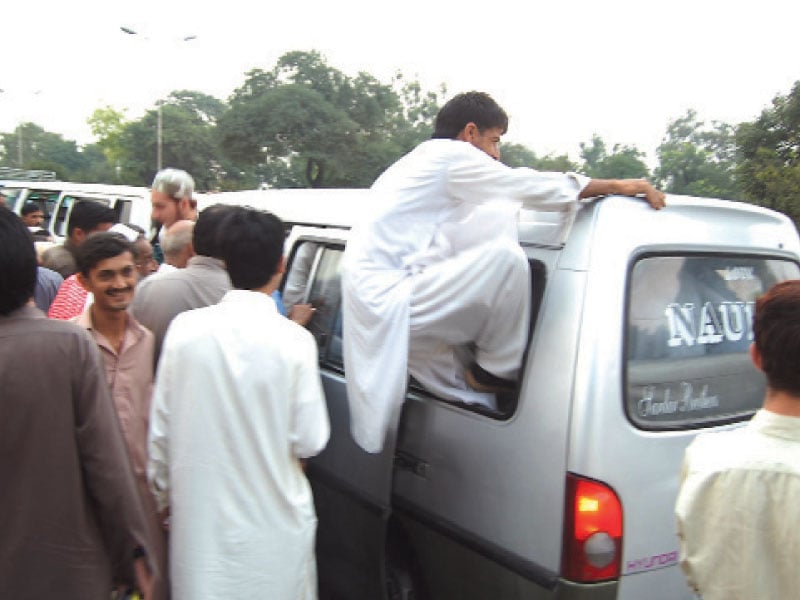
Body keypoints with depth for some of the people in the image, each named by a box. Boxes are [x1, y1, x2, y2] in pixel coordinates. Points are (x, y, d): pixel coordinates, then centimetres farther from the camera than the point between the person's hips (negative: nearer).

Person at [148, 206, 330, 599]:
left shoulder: (184, 329, -8)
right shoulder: (294, 341, -16)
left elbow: (160, 431, 0)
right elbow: (309, 441, -13)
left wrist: (163, 494, 15)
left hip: (199, 522, 3)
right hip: (273, 525, -2)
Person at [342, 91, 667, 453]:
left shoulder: (421, 161, 26)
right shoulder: (451, 155, -4)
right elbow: (530, 187, -5)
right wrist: (615, 185, 4)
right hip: (387, 302, -11)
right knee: (505, 257, -23)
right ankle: (498, 371, -7)